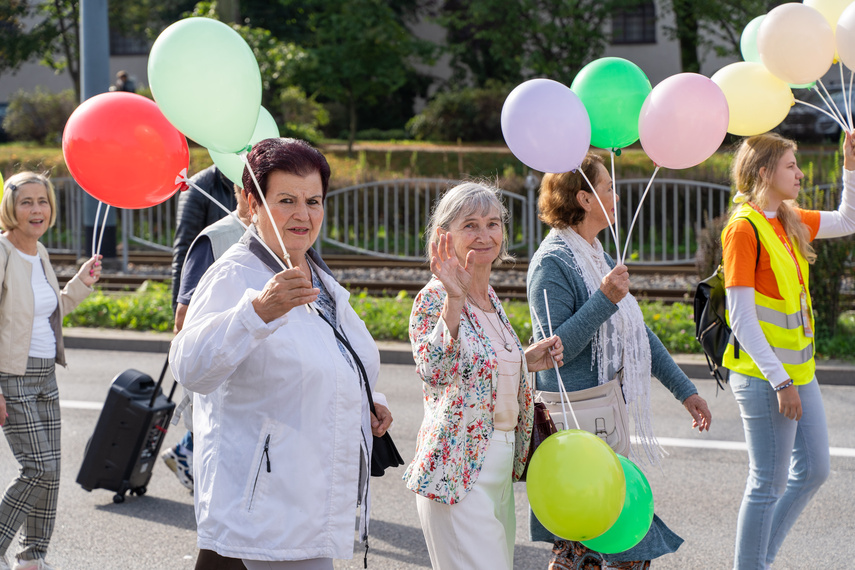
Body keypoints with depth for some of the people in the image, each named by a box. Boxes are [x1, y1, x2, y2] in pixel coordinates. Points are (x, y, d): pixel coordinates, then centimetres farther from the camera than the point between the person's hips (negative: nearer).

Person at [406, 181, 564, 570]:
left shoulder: (490, 299, 13)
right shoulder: (435, 298, -12)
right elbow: (433, 373, -30)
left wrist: (526, 361, 10)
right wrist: (454, 298, -35)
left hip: (498, 464, 9)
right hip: (458, 468, -9)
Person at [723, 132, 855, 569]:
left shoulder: (789, 221, 9)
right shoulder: (743, 228, -16)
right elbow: (741, 320, -19)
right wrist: (779, 381, -21)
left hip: (798, 370, 9)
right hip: (765, 378, -9)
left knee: (814, 470, 14)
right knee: (769, 483, -2)